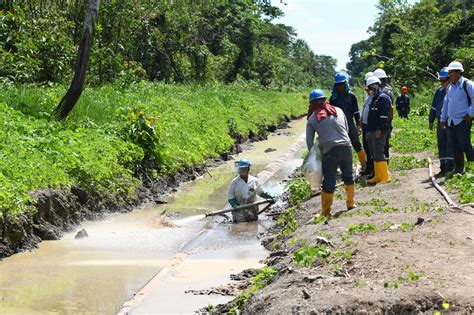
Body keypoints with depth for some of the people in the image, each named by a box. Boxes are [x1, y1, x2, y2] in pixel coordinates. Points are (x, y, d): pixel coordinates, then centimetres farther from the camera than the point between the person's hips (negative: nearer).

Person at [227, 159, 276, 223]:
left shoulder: (255, 181, 1)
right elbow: (230, 196, 0)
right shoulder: (234, 182, -4)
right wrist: (234, 205, -16)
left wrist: (270, 197, 3)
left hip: (252, 210, 2)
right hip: (239, 211, -2)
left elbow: (261, 192, 13)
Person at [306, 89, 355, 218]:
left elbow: (309, 141, 7)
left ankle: (326, 212, 7)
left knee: (329, 182, 3)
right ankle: (350, 203, 35)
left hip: (329, 151, -3)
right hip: (346, 147, 3)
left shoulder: (312, 119, 4)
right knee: (348, 176, 21)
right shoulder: (338, 111, 11)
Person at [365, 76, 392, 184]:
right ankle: (377, 176, 18)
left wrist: (379, 129, -23)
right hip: (373, 131, 10)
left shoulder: (383, 97, -12)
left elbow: (384, 115, -20)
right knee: (374, 154, 12)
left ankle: (385, 177, -6)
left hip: (379, 131, -10)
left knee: (379, 154, -11)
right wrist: (369, 130, 22)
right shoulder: (375, 98, 20)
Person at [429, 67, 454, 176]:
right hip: (440, 122, 7)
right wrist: (431, 121, 19)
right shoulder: (439, 90, 14)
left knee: (450, 145, -8)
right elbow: (434, 106, 20)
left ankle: (450, 169, -7)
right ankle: (443, 169, 15)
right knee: (441, 145, 8)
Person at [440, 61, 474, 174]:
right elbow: (446, 104, 23)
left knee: (465, 145, -11)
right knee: (455, 147, 9)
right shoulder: (450, 87, 16)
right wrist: (443, 119, 22)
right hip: (451, 122, 7)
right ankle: (458, 169, 14)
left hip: (463, 121, -7)